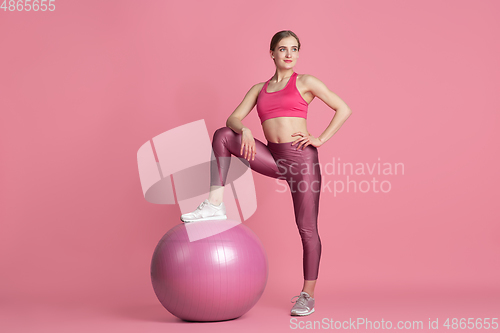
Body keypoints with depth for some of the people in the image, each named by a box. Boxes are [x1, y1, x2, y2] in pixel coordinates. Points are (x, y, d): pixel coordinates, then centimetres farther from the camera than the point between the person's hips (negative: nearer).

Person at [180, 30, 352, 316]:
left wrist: (322, 139, -6)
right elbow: (233, 119, 5)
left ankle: (308, 295, 11)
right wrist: (244, 130, -18)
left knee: (307, 228, -2)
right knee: (223, 135, -10)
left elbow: (344, 109, 3)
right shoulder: (259, 89, 15)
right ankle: (215, 205, -12)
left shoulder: (305, 82, 5)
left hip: (302, 158, -4)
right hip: (274, 159, 4)